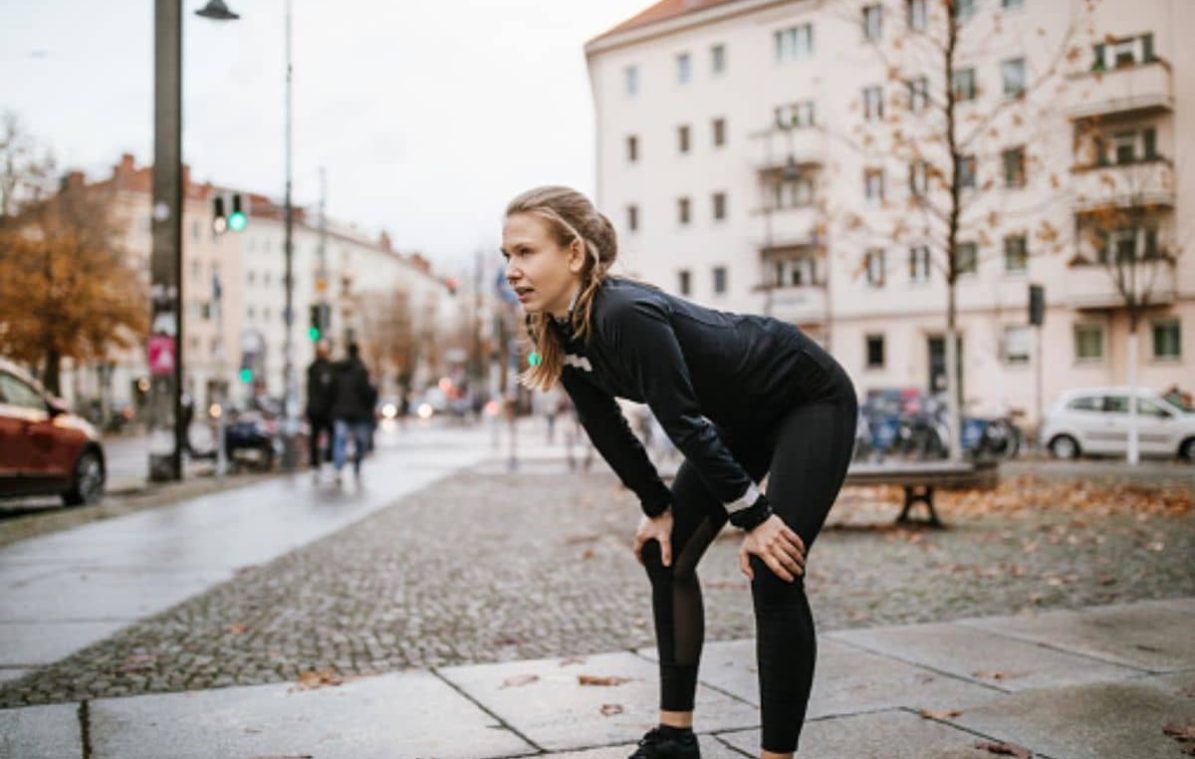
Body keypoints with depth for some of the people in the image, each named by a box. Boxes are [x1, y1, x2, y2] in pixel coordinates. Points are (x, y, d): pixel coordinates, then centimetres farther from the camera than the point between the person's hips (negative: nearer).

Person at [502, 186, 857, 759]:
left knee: (773, 571, -18)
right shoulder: (557, 331, -9)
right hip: (742, 416, 9)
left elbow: (685, 425, -30)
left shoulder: (626, 314, -35)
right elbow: (605, 428, 1)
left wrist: (754, 518, -24)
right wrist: (658, 508, 4)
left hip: (810, 400, -9)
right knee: (665, 553, 6)